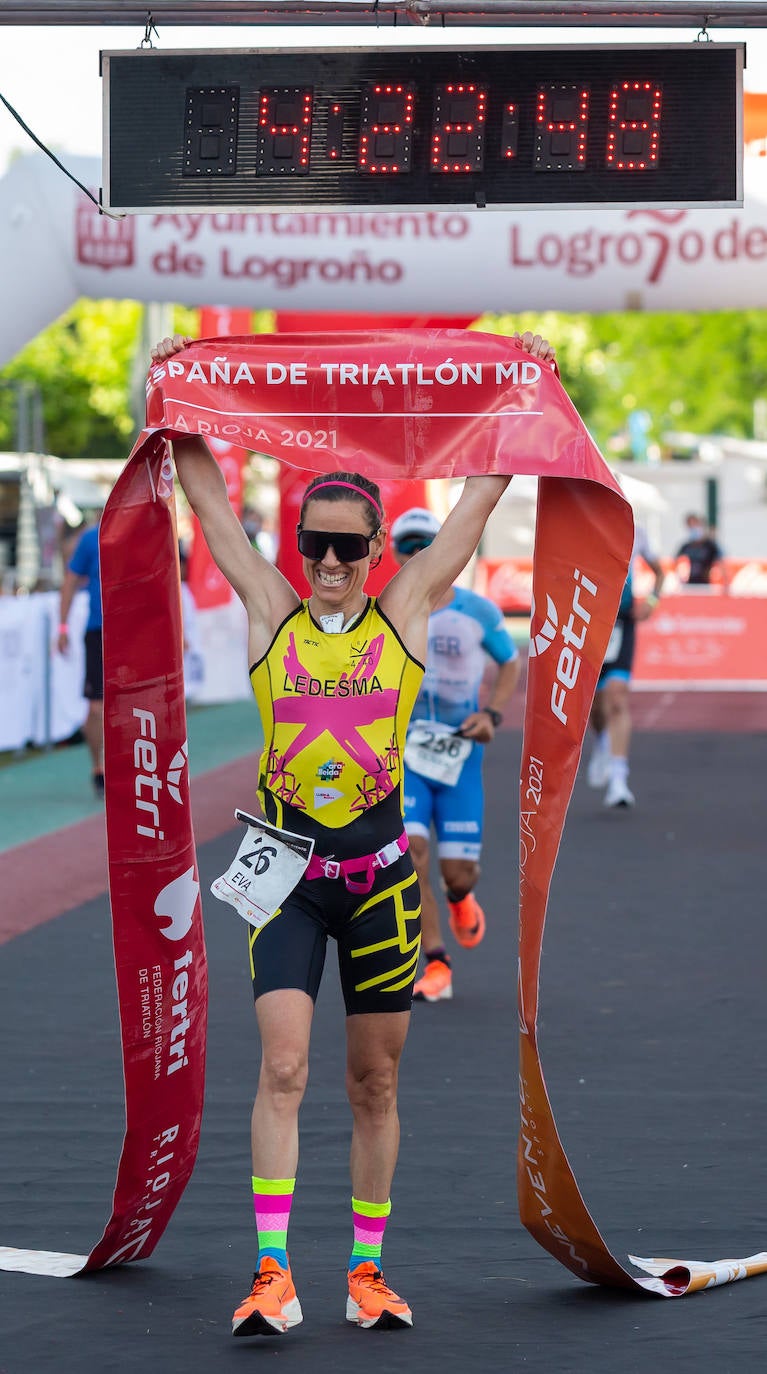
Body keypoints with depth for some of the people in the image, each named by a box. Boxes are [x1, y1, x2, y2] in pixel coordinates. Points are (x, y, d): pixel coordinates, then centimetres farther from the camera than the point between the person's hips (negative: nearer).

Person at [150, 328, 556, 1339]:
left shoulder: (406, 612, 4)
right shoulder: (270, 613, 4)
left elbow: (482, 495, 9)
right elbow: (207, 496, 8)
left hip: (380, 869, 1)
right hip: (286, 869, -1)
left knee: (375, 1082, 8)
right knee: (282, 1067, -12)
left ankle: (369, 1270, 17)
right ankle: (272, 1275, -13)